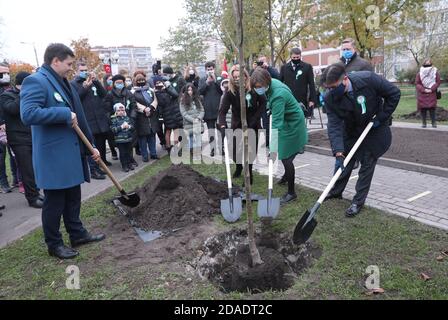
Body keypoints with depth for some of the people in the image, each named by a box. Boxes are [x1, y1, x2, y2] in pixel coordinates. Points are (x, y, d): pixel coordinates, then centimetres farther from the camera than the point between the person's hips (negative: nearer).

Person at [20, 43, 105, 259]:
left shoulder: (64, 83, 16)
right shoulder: (35, 81, -13)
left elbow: (78, 118, 18)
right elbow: (28, 114, -27)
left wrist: (91, 145, 15)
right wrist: (64, 114, -23)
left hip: (72, 152, 9)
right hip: (53, 156, -9)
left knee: (73, 198, 18)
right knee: (54, 202, 5)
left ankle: (77, 234, 32)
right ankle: (54, 244, 21)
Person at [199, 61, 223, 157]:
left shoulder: (219, 78, 6)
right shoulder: (202, 80, 10)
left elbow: (223, 90, -6)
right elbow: (200, 91, -3)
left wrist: (215, 80, -13)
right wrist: (207, 82, -12)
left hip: (219, 107, -1)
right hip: (208, 108, 1)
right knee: (210, 128, 6)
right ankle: (212, 148, 13)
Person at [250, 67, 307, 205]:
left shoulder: (278, 95, -36)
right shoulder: (272, 83, -9)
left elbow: (277, 122, -39)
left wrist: (273, 148, -41)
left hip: (292, 125, -9)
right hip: (286, 121, 9)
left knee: (286, 157, -7)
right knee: (285, 155, 25)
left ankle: (291, 192, 6)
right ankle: (287, 175, 51)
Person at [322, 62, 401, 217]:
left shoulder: (368, 78, -31)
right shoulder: (330, 98, -25)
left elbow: (394, 93, -17)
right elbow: (334, 126, -30)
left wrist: (381, 117, -18)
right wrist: (338, 152, -40)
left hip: (374, 129, -2)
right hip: (351, 132, 2)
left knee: (367, 164, 0)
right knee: (344, 162, 10)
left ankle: (358, 201, 12)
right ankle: (336, 191, 33)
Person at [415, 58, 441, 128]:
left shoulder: (435, 72, 3)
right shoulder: (419, 73, 3)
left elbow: (438, 82, 2)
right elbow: (417, 83, 1)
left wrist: (431, 89, -12)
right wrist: (424, 90, -12)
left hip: (432, 93, 0)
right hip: (422, 94, 1)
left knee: (432, 108, -4)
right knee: (423, 108, -1)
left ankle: (433, 122, 2)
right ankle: (424, 123, 6)